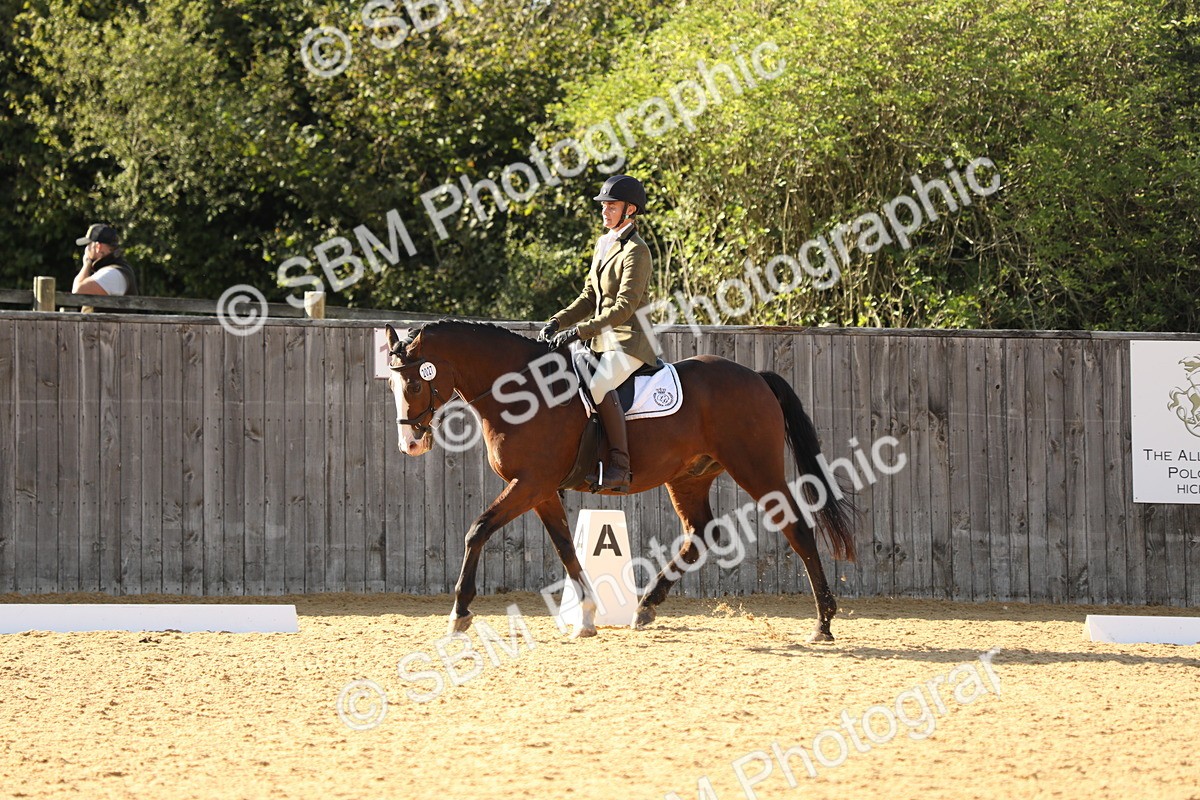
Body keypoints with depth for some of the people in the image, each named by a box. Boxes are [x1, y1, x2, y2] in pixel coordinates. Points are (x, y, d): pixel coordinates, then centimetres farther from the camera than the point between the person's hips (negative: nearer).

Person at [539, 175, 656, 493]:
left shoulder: (636, 252, -12)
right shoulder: (603, 245, 16)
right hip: (602, 341, 10)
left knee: (599, 386, -34)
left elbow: (624, 306, -20)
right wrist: (558, 323, 4)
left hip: (629, 341, -10)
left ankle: (620, 467, -35)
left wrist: (581, 331, -25)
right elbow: (589, 298, 20)